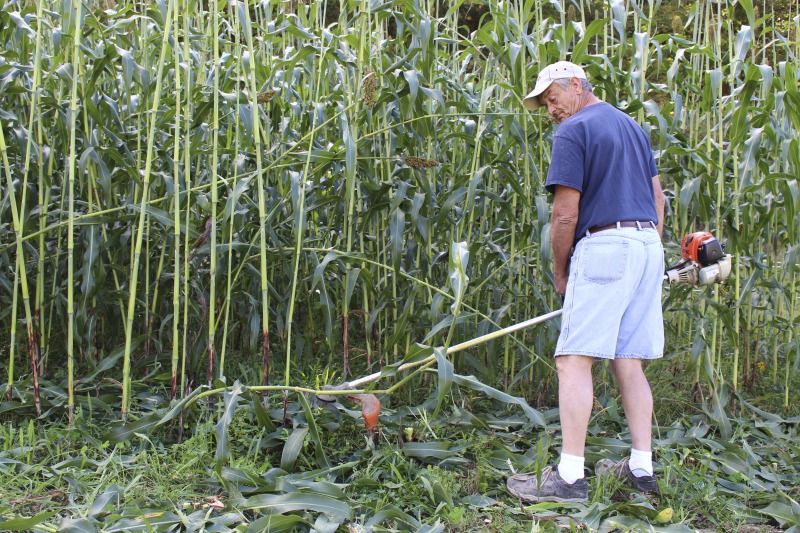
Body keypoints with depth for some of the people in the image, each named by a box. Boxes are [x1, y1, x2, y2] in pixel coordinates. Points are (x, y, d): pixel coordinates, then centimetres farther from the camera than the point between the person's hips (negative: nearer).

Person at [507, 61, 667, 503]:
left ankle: (569, 477, -10)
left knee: (575, 360, -8)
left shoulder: (573, 131, -5)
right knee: (629, 362, 10)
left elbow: (566, 212, -11)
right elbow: (658, 198, 22)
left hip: (604, 245, -9)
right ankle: (641, 469, 12)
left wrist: (560, 272, 0)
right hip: (648, 244, 9)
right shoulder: (632, 126, 21)